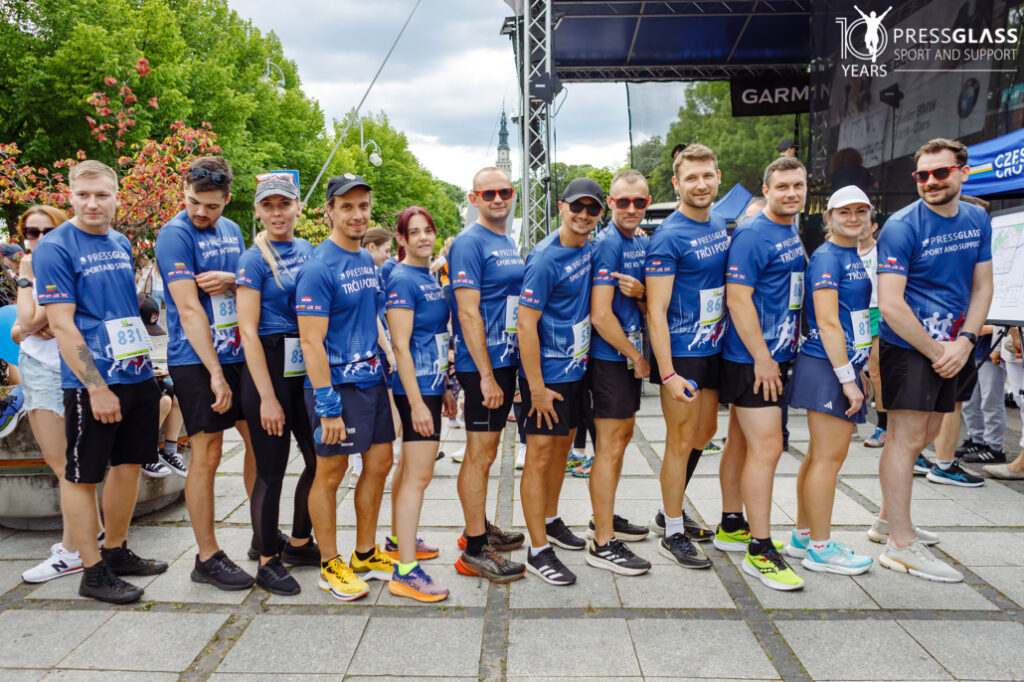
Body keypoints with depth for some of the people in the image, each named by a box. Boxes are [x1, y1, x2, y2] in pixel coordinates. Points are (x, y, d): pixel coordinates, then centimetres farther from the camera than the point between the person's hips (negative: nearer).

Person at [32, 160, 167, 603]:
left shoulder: (122, 243, 11)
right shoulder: (54, 248, -9)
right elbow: (61, 324, -14)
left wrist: (143, 365, 15)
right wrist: (97, 387, -18)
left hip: (137, 375, 7)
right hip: (91, 383, -7)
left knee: (128, 465, 14)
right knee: (84, 476, 4)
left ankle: (116, 551, 29)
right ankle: (93, 571, 15)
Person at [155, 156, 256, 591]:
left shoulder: (231, 230, 11)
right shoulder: (175, 235, -11)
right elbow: (188, 310, -17)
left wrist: (230, 279, -9)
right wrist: (215, 373, -20)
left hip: (238, 354, 7)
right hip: (196, 361, -7)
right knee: (207, 456, -2)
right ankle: (207, 558, 11)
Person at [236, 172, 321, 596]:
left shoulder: (308, 251, 10)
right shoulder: (254, 259, -7)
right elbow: (248, 331, -12)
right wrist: (267, 397, -16)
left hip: (306, 366, 6)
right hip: (268, 366, -6)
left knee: (320, 460, 12)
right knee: (272, 469, 2)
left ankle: (299, 544, 32)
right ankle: (268, 561, 19)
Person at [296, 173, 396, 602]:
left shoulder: (367, 261, 11)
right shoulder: (319, 268, -14)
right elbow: (311, 343, -18)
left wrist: (386, 361, 17)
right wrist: (328, 406, -20)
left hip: (372, 378, 8)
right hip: (337, 384, -8)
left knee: (379, 464, 13)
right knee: (330, 474, 4)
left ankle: (365, 554, 29)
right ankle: (330, 566, 20)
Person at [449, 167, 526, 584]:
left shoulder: (508, 243, 15)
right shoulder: (469, 243, -12)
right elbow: (468, 313, -18)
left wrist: (506, 369, 17)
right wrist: (487, 375, -21)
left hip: (506, 361, 9)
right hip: (482, 365, -9)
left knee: (486, 451, 17)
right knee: (480, 454, -2)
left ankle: (478, 528, 31)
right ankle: (474, 550, 8)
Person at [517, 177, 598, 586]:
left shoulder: (587, 248, 6)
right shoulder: (545, 259, -18)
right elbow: (525, 325, -21)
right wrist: (536, 387, -21)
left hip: (576, 368, 8)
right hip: (547, 373, -8)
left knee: (563, 446, 19)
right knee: (540, 456, -2)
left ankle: (550, 520, 38)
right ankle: (539, 551, 6)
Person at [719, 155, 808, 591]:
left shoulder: (793, 234, 15)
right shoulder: (752, 236, -14)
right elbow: (738, 299, -20)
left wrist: (779, 355, 18)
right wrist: (762, 359, -20)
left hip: (774, 358, 9)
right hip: (752, 360, -9)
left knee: (742, 442, 16)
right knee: (766, 448, -8)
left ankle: (731, 526, 28)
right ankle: (760, 551, 1)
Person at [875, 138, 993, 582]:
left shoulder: (978, 220, 7)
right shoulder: (902, 227, -14)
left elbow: (982, 286, 9)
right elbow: (890, 304, -19)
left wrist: (964, 342, -7)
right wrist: (936, 352, -15)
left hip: (949, 348, 7)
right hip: (908, 346, -7)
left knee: (925, 435, 15)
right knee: (906, 438, -5)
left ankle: (890, 518, 31)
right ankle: (900, 545, 3)